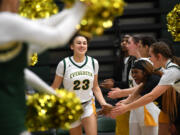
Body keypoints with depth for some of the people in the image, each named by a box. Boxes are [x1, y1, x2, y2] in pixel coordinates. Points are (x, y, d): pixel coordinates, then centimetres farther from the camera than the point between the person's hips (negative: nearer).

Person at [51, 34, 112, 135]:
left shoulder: (93, 62, -1)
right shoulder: (64, 64, -10)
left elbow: (95, 87, 9)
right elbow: (54, 88, -4)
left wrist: (103, 103, -3)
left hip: (88, 105, 1)